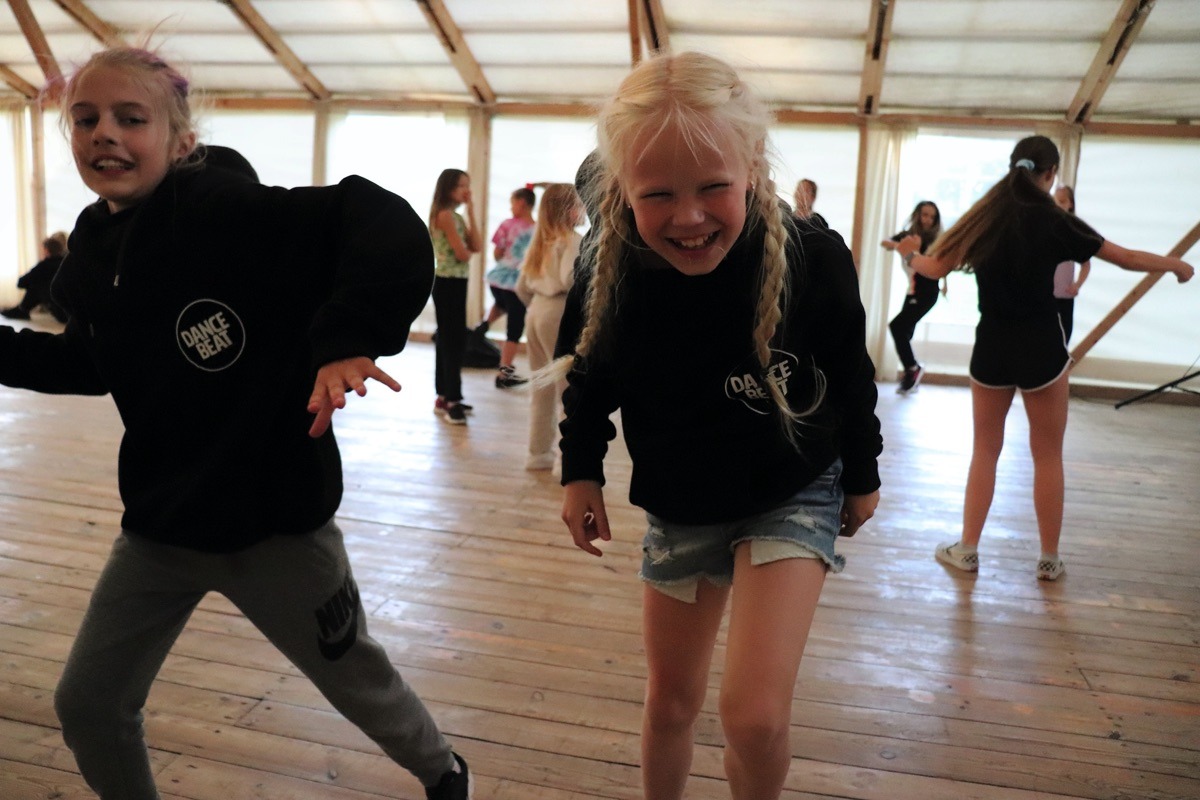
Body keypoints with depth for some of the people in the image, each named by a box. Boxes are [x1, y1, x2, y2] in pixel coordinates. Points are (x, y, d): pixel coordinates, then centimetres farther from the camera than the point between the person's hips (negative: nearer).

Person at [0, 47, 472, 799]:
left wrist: (350, 336, -44)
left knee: (359, 681, 14)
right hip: (160, 523, 6)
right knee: (87, 704, 17)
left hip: (274, 517, -6)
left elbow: (386, 225, -31)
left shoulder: (231, 211, -22)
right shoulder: (94, 247, 1)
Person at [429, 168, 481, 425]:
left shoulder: (457, 217, 16)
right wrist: (467, 249, 4)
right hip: (447, 283, -10)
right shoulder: (444, 215, -13)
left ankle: (445, 397, 19)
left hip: (456, 282, 10)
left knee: (448, 339, 12)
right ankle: (451, 401, -11)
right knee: (454, 339, -11)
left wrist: (471, 212, 3)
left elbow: (477, 247, 4)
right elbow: (462, 254, -19)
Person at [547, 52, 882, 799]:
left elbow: (851, 375, -6)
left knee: (755, 718, -15)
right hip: (679, 507, 3)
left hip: (791, 494, -2)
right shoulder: (610, 277, -18)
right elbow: (591, 379, 3)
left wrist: (862, 474, 5)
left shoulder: (813, 259, -24)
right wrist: (581, 469, -5)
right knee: (670, 703, 15)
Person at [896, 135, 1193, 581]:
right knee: (1048, 456, 10)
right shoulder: (1056, 223, -7)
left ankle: (967, 550, 18)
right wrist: (1177, 265, 18)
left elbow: (936, 269, 4)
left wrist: (910, 255, 26)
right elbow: (1128, 259, 0)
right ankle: (1049, 559, 19)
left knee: (985, 450, 14)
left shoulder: (983, 218, 0)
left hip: (991, 348, 3)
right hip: (1041, 348, -2)